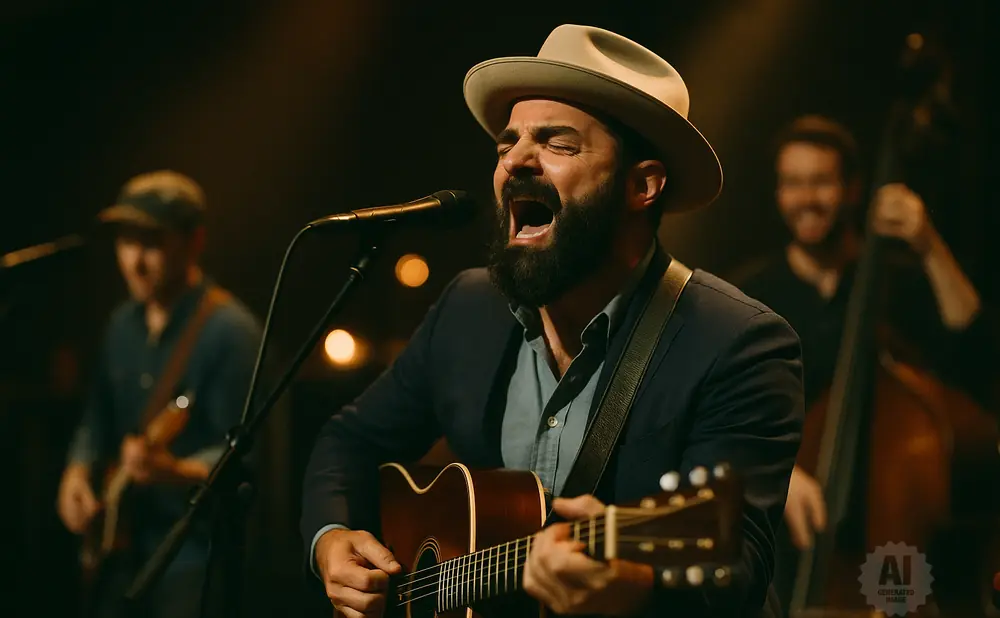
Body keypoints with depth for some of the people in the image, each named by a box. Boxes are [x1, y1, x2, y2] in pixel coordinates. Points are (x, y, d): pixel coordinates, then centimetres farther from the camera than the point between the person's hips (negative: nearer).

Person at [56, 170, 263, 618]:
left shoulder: (230, 332, -14)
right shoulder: (123, 325, 10)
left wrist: (176, 472, -34)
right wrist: (79, 471, 4)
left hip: (196, 551, -7)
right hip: (123, 545, 8)